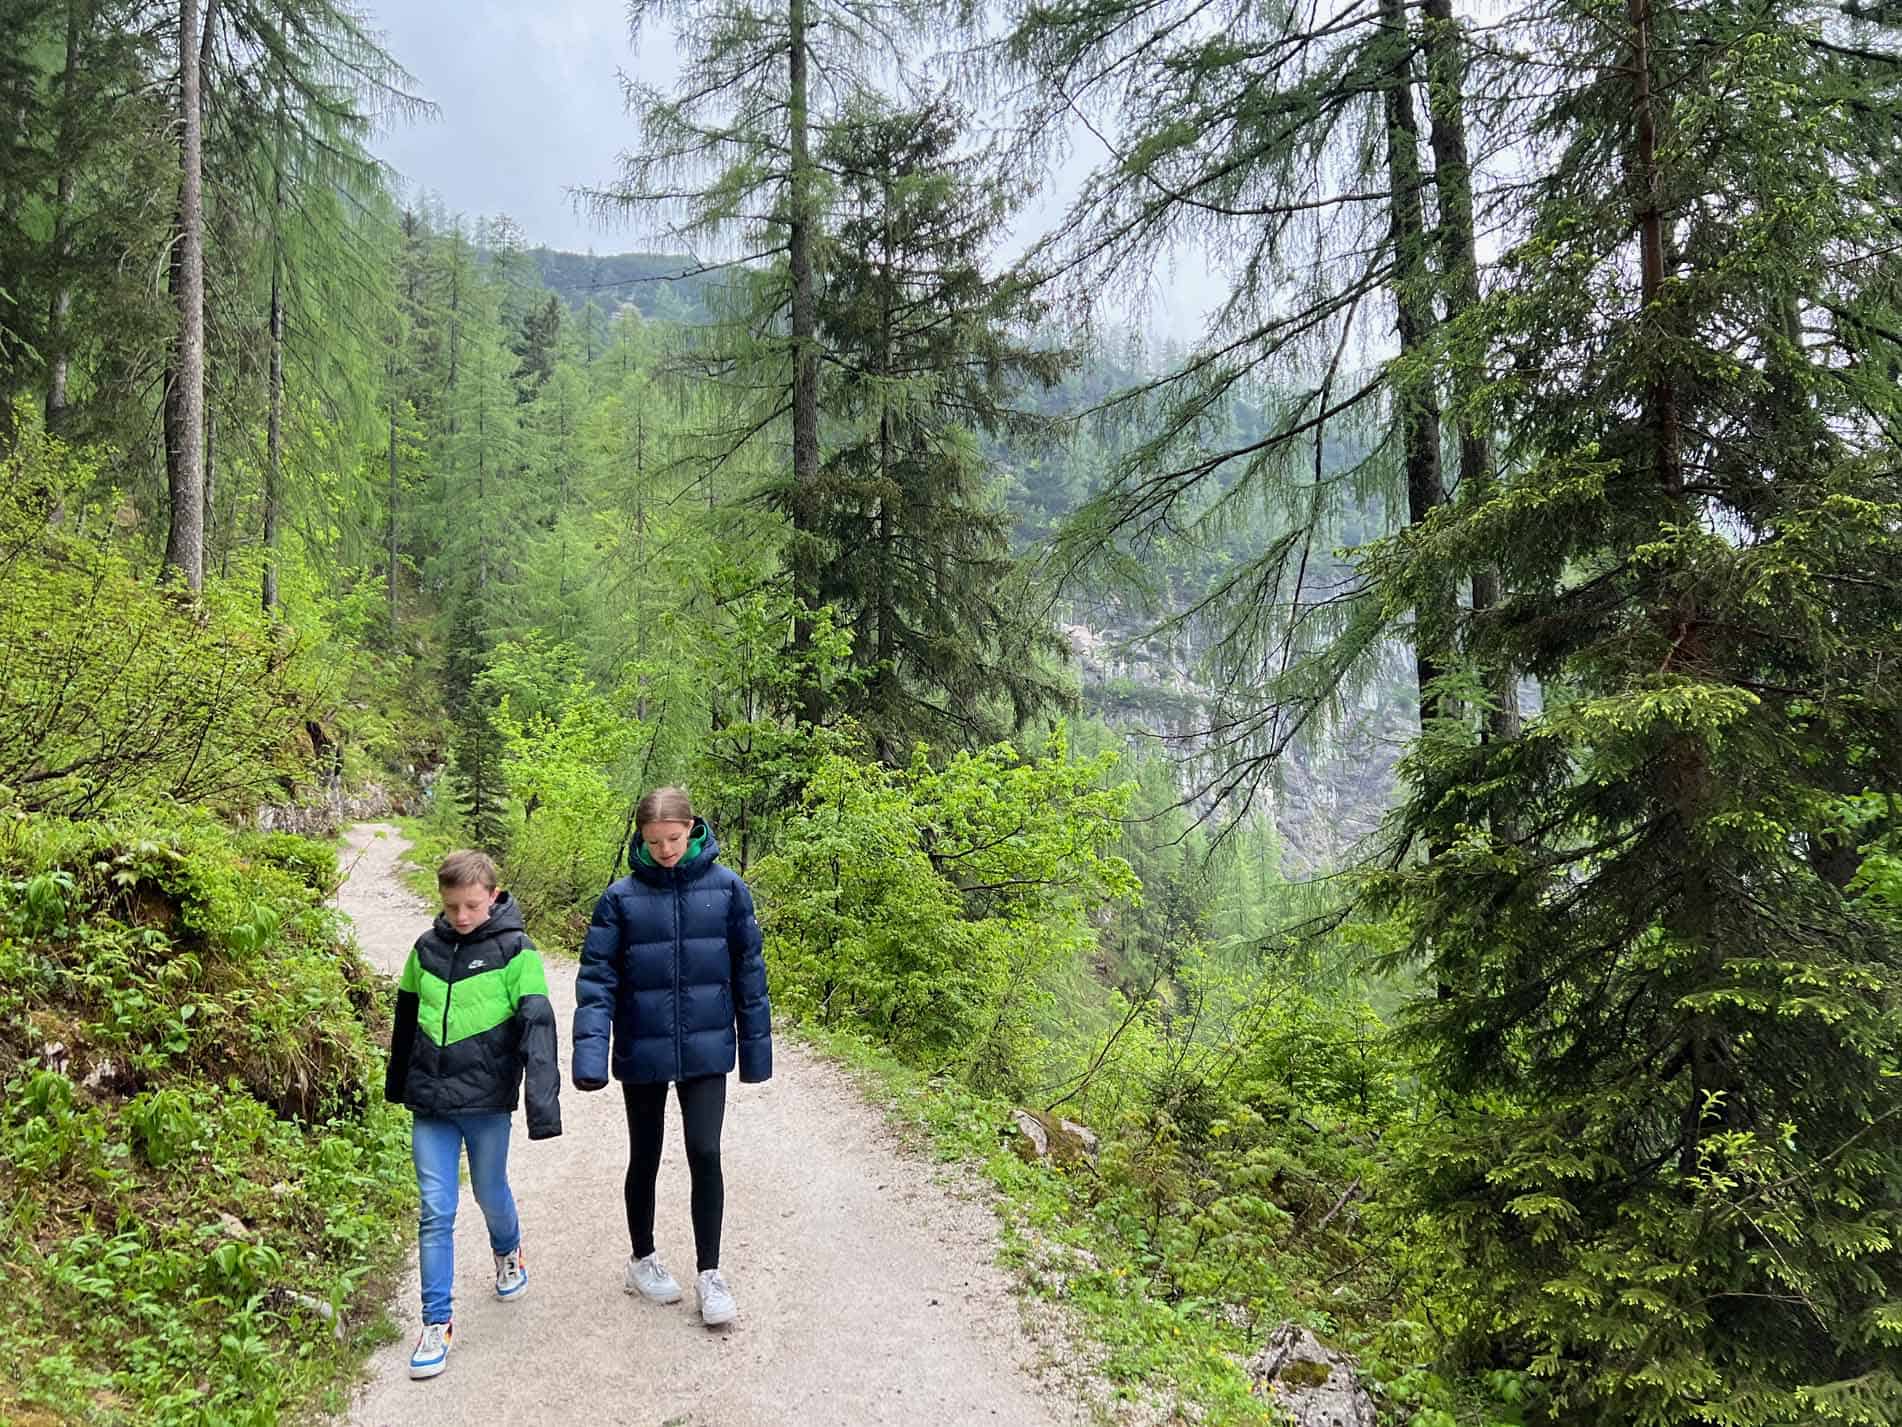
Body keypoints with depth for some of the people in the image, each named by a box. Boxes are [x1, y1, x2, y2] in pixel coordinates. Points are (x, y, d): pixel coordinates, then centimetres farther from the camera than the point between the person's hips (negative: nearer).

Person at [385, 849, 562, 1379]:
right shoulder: (427, 948, 2)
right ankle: (437, 1323, 11)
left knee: (490, 1193, 16)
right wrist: (396, 1084, 24)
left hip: (487, 1102, -3)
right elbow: (406, 1017, 15)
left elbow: (537, 1028, -18)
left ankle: (508, 1253, 47)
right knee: (435, 1211, 1)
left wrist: (543, 1103, -26)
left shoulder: (515, 952, -12)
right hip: (430, 1104, 3)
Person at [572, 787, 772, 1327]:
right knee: (645, 1158, 15)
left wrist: (755, 1043, 3)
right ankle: (643, 1259, 36)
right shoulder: (622, 896, -7)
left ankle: (710, 1273, 17)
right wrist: (589, 1050, -17)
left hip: (705, 1049, 0)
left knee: (705, 1155, -1)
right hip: (642, 1053, 0)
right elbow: (597, 976, -7)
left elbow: (748, 968, 1)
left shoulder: (725, 887, -5)